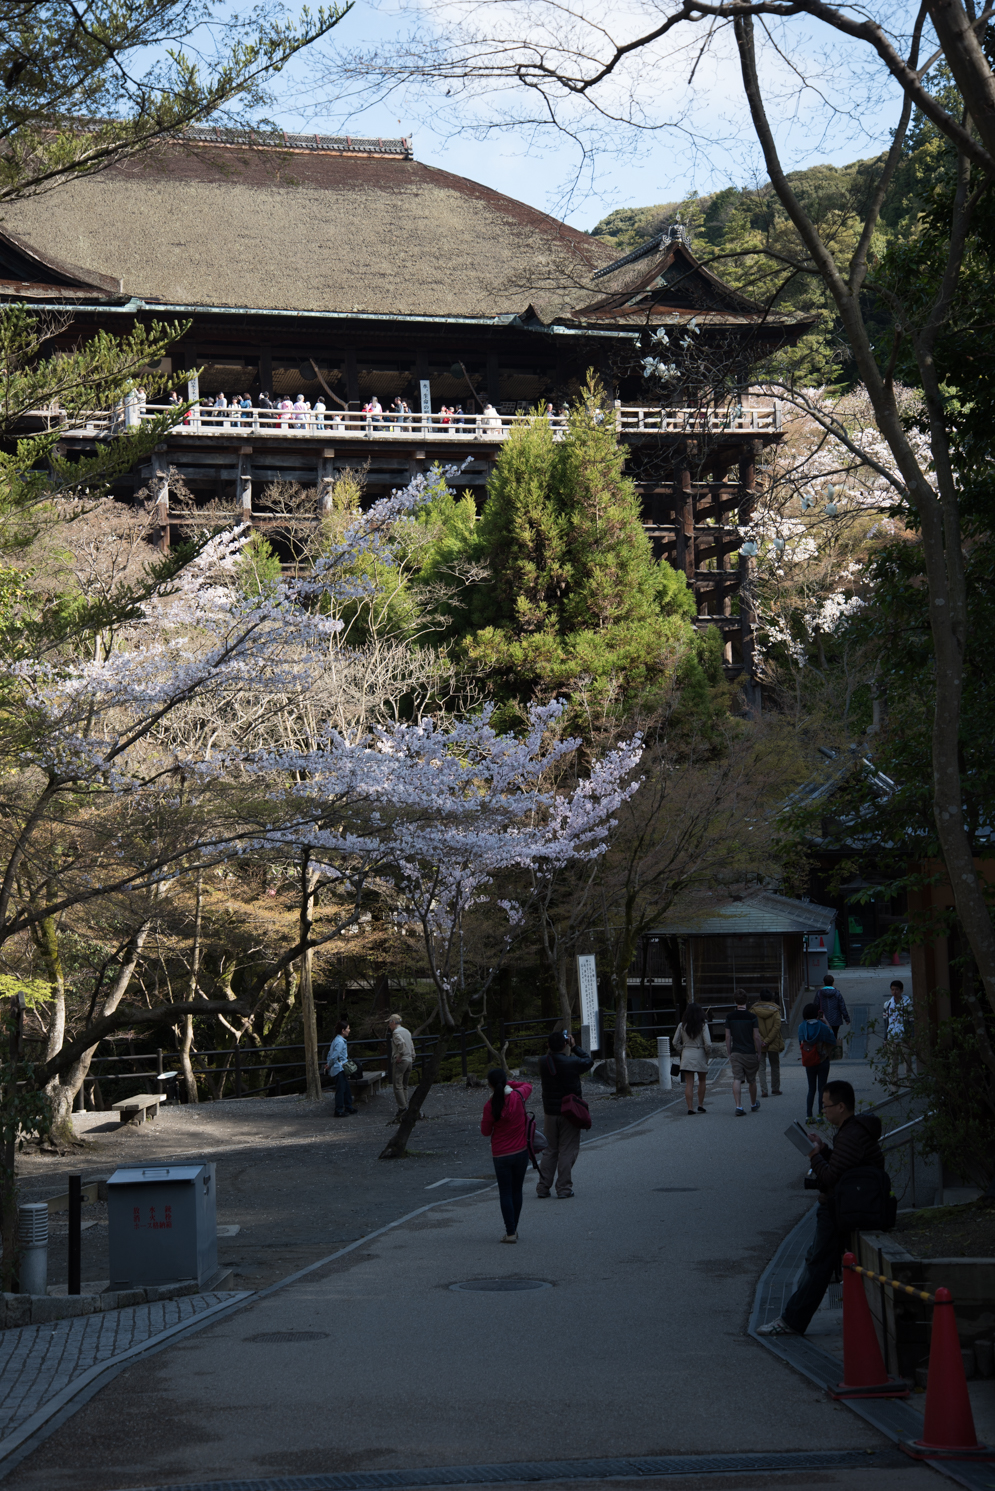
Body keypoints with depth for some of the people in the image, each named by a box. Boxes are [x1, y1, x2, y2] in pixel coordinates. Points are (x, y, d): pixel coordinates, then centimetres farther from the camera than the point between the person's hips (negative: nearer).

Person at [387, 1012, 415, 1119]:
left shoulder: (396, 1032, -10)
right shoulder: (407, 1031, 17)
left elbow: (401, 1043, -27)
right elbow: (412, 1046, 16)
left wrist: (399, 1056, -18)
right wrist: (412, 1058, 18)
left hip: (400, 1062, -9)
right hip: (409, 1061, 9)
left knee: (398, 1086, -8)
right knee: (404, 1086, 14)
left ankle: (402, 1107, -14)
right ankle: (405, 1107, 13)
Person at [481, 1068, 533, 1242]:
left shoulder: (490, 1105, -16)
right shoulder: (518, 1097, -8)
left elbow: (485, 1132, -5)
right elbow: (528, 1085, 16)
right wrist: (510, 1083, 12)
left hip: (501, 1155, -3)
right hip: (521, 1152, 3)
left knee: (505, 1193, 5)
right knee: (517, 1191, 15)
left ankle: (510, 1233, 2)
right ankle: (514, 1228, 23)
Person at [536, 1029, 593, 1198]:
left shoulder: (543, 1062, -5)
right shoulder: (572, 1062, -17)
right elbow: (589, 1061, 2)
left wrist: (552, 1046, 11)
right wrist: (575, 1046, 8)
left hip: (550, 1112, 4)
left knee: (549, 1151, 14)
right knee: (567, 1151, 3)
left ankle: (543, 1187, 12)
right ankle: (564, 1189, 3)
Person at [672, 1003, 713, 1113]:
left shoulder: (682, 1026, 1)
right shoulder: (703, 1026, -8)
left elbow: (675, 1042, 2)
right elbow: (707, 1044, -12)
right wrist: (708, 1054, 5)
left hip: (686, 1055, 2)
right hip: (700, 1054, -2)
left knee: (689, 1083, 2)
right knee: (702, 1080, 19)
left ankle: (690, 1108, -4)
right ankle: (700, 1105, 19)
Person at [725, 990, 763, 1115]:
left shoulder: (729, 1017, -1)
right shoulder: (752, 1017, -8)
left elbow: (728, 1037, 2)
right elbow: (756, 1037, -7)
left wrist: (729, 1053, 11)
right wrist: (758, 1053, 3)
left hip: (735, 1053, 1)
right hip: (750, 1053, -1)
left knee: (737, 1080, -4)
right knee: (752, 1080, 15)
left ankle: (738, 1107, -17)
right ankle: (753, 1105, 33)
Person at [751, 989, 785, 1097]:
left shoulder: (754, 1010, -3)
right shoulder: (775, 1010, -4)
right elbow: (777, 1026, -13)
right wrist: (767, 1040, -14)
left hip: (759, 1044, 0)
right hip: (774, 1043, 0)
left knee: (761, 1067, 5)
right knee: (775, 1067, 15)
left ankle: (763, 1090, -3)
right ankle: (775, 1089, 20)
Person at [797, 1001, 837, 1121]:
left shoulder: (802, 1027, -6)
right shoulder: (822, 1027, -16)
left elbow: (800, 1043, 3)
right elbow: (832, 1041, -6)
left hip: (809, 1063, 3)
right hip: (823, 1062, -3)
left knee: (811, 1089, 14)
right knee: (822, 1088, 6)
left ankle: (808, 1115, 10)